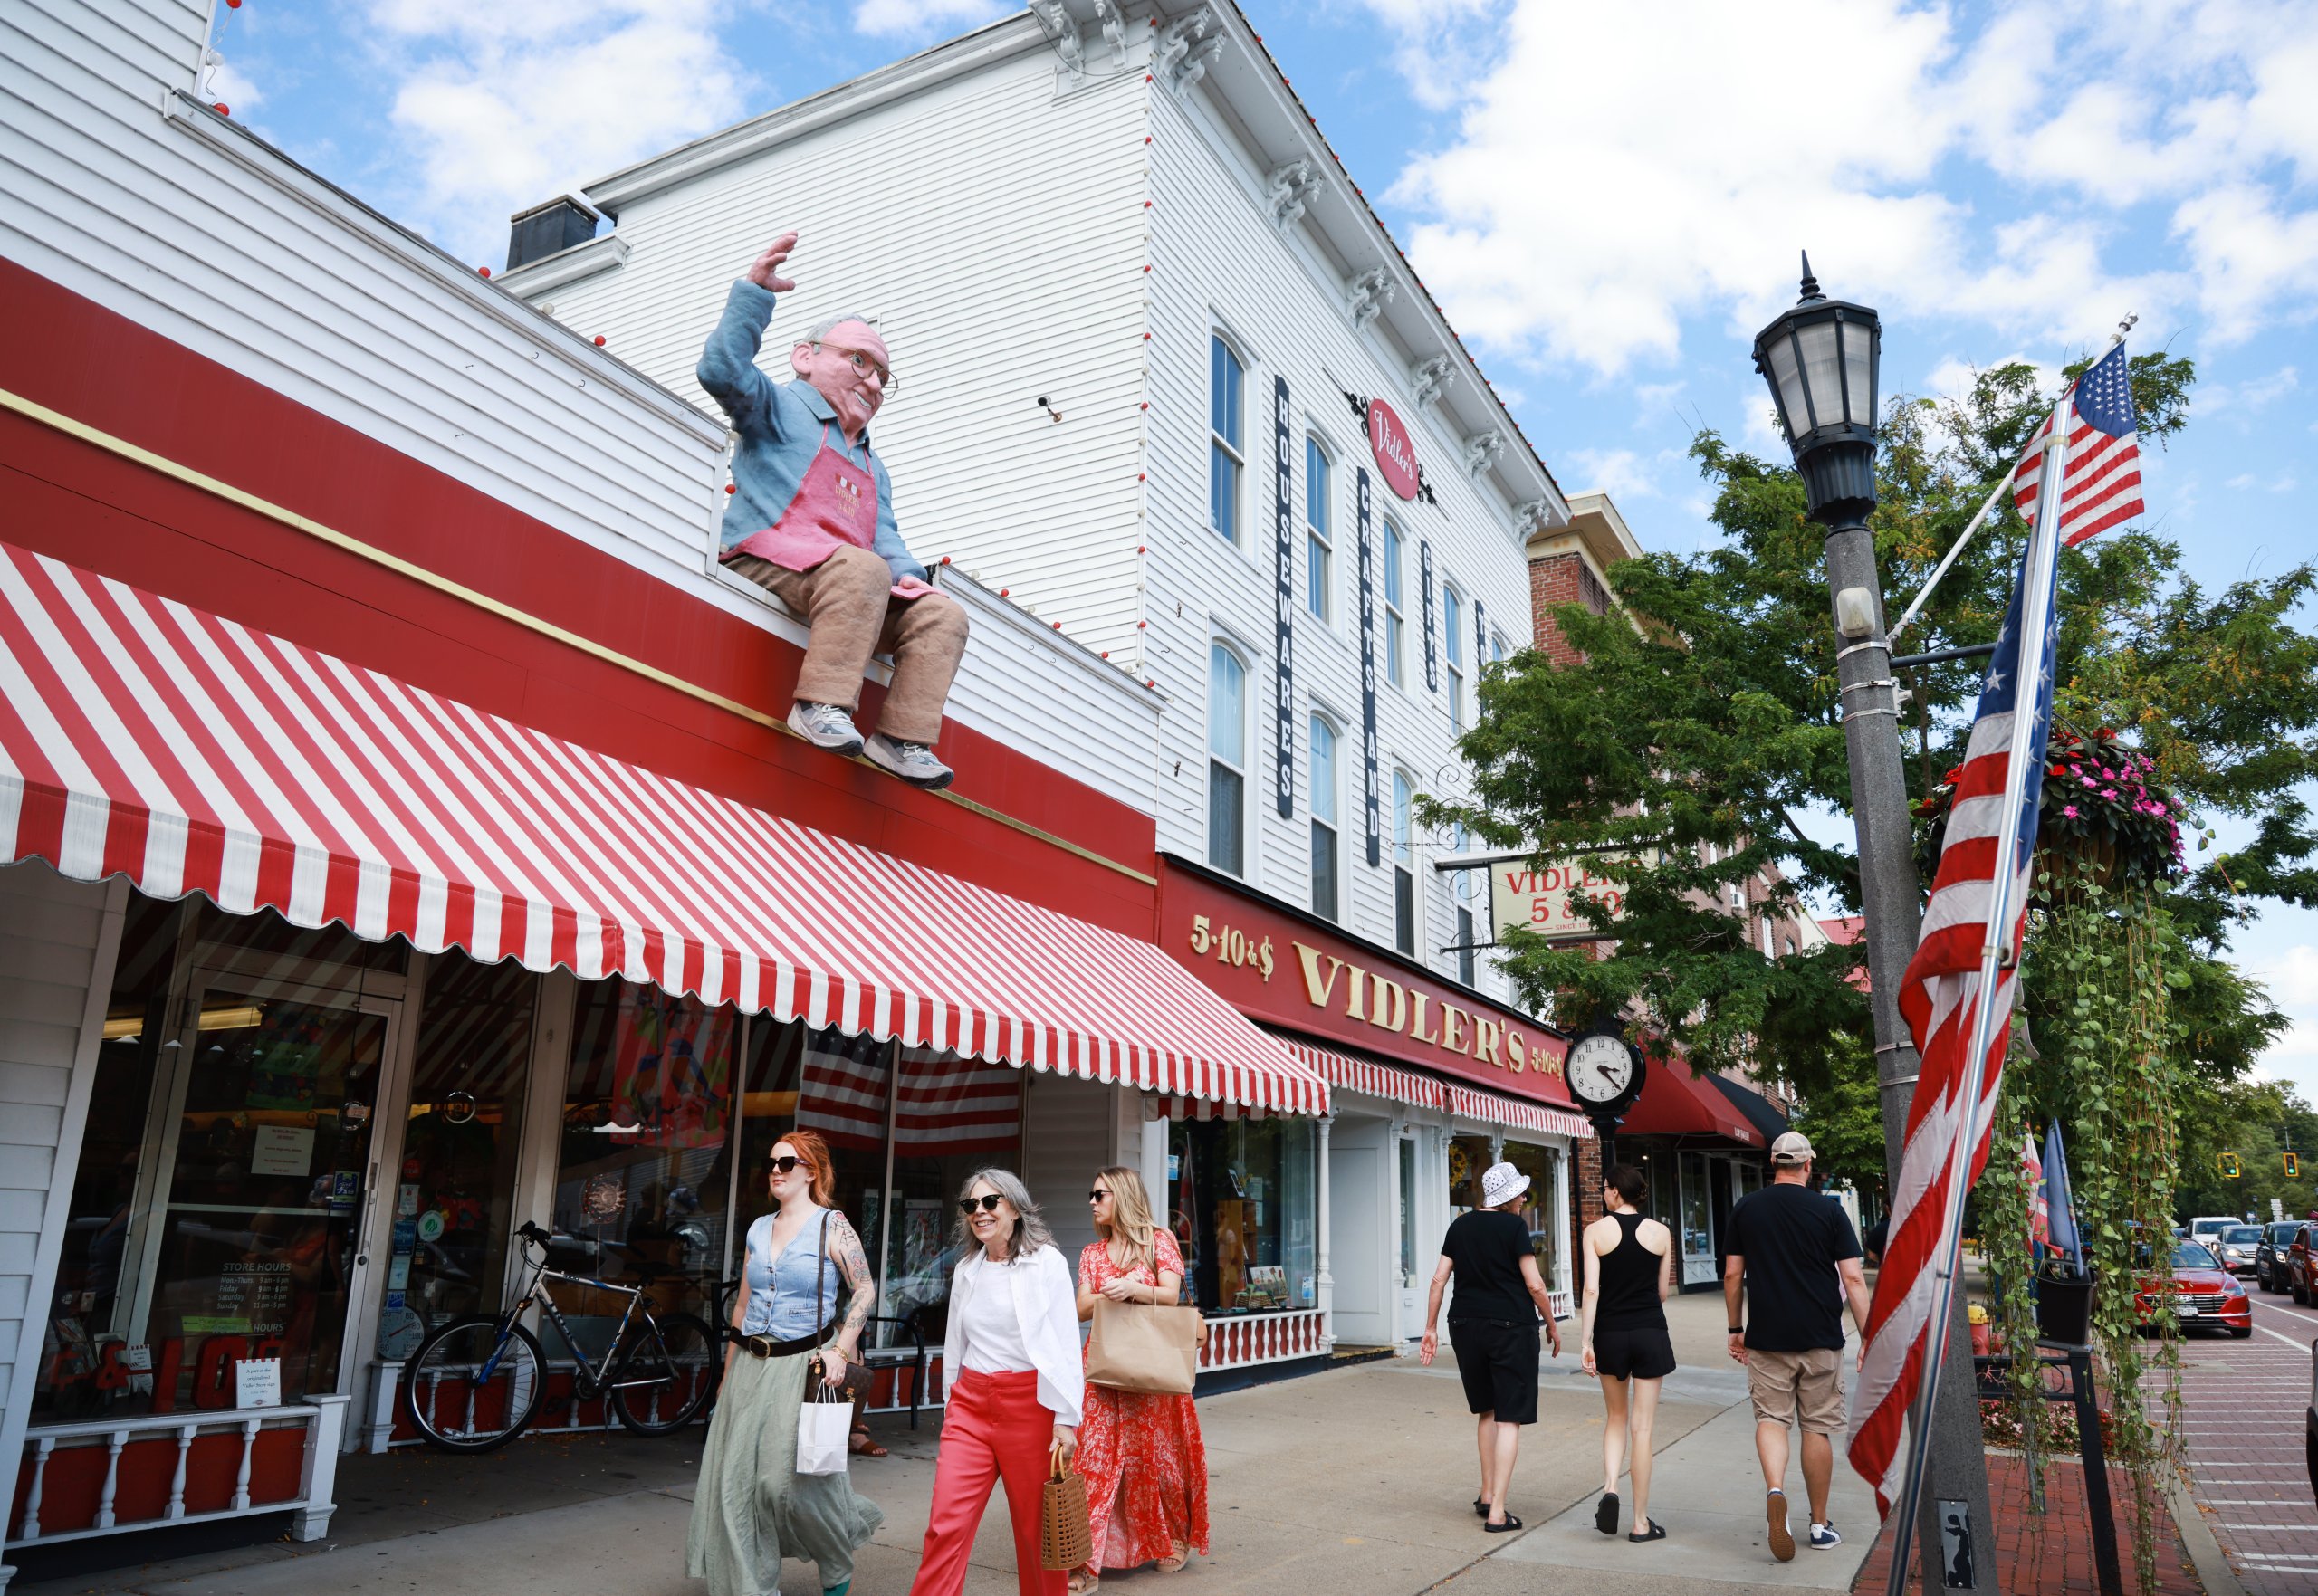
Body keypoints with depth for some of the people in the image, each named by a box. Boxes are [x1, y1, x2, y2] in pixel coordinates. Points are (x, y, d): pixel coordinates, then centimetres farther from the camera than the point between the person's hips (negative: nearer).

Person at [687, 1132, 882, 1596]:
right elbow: (744, 1304, 16)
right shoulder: (759, 1230, 11)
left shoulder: (832, 1226, -5)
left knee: (794, 1478, -6)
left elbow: (865, 1290, -6)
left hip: (803, 1365, -5)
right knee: (737, 1479, 2)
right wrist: (728, 1373, 17)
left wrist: (840, 1350, -16)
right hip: (751, 1365, 6)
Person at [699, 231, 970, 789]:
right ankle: (821, 705, -40)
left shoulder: (872, 466, 33)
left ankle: (901, 738, -20)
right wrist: (755, 291, -15)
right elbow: (724, 372, -7)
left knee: (943, 615, -11)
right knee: (860, 568, -38)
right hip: (765, 555, -7)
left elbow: (885, 537, 21)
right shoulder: (781, 408, 13)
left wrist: (905, 574, -2)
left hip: (852, 577, 7)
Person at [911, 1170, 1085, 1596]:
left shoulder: (1046, 1261, -6)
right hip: (970, 1404, 4)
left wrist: (1066, 1420, -12)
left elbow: (1065, 1344, -8)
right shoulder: (966, 1269, 10)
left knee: (1037, 1528, 7)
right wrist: (954, 1404, 19)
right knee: (945, 1524, -5)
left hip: (1028, 1403, -4)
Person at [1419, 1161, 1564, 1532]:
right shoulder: (1514, 1227, -8)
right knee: (1508, 1418, 1)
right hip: (1511, 1327, -5)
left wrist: (1431, 1328, 11)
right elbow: (1534, 1285, -10)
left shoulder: (1460, 1226, 7)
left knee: (1486, 1411, 22)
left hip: (1466, 1326, 5)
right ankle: (1496, 1512, -2)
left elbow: (1438, 1280, 6)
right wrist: (1552, 1326, 4)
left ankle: (1487, 1494, 29)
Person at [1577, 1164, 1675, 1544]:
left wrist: (1585, 1342, -7)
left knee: (1617, 1418, 19)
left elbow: (1591, 1290, -10)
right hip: (1650, 1331, 0)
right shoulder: (1660, 1233, -1)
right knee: (1642, 1427, 5)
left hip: (1610, 1332, 0)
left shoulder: (1596, 1232, -6)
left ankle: (1610, 1488, -1)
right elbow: (1663, 1292, 5)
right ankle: (1641, 1522, 9)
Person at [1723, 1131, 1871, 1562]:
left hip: (1766, 1339, 0)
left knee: (1771, 1417, 6)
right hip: (1820, 1340, 0)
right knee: (1817, 1428, 9)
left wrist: (1735, 1328, 14)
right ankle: (1820, 1525, 19)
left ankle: (1775, 1490, -21)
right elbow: (1853, 1277, -6)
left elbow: (1732, 1275, 4)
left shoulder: (1746, 1209, 1)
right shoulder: (1829, 1210, -4)